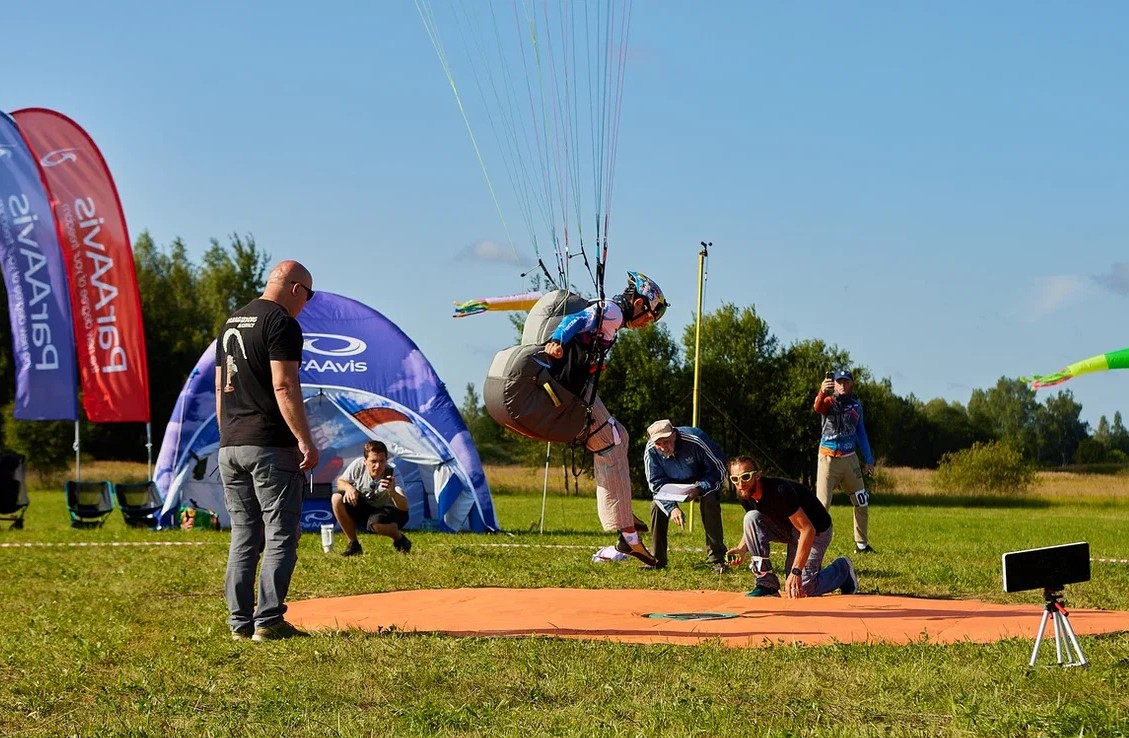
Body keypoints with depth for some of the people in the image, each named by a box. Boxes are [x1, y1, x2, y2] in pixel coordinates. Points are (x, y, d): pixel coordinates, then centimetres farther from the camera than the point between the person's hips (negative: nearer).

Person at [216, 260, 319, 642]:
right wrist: (305, 440, -17)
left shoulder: (231, 323, 18)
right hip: (271, 447, -8)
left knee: (244, 538, 11)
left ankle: (240, 622, 9)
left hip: (230, 446, 8)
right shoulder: (282, 323, -8)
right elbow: (284, 386, -17)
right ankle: (268, 621, -7)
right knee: (280, 536, -3)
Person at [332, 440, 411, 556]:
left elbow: (404, 508, -37)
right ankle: (353, 544, -4)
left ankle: (400, 539, -3)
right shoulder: (358, 465, -20)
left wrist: (392, 492, -58)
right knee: (337, 499, -20)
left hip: (389, 511, -4)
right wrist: (348, 487, -26)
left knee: (376, 523, -39)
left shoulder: (392, 473, -28)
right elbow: (341, 482, 0)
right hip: (364, 510, 5)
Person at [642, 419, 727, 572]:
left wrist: (699, 489, -39)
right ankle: (656, 560, -4)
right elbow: (656, 483, -18)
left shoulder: (695, 440, -38)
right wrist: (672, 507, -32)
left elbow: (719, 469, -26)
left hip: (704, 480, -4)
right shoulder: (650, 451, -27)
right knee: (657, 506, -15)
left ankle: (718, 560, -24)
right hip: (674, 482, 4)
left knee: (710, 503, -28)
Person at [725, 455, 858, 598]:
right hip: (787, 528, 7)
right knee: (751, 517, -21)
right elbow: (752, 527, 7)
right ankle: (767, 585, -13)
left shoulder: (779, 491, -35)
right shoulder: (744, 497, -12)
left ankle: (842, 569, 13)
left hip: (816, 529, -7)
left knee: (802, 589, -17)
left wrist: (796, 572, -41)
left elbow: (808, 530, -36)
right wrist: (741, 548, -17)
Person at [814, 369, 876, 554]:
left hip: (850, 458, 5)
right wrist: (822, 393, -55)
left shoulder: (856, 405, 7)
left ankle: (862, 544, 21)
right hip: (828, 459, -5)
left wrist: (869, 460, 13)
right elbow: (818, 408, -33)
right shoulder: (830, 401, -8)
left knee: (862, 504, 10)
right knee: (822, 504, -10)